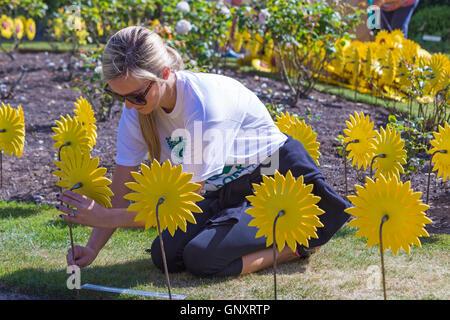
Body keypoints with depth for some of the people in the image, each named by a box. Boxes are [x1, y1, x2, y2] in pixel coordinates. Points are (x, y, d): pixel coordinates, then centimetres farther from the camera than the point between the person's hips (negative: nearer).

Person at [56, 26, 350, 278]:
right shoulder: (137, 108, -12)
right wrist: (92, 248, -23)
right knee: (166, 255, -12)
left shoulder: (205, 105, -34)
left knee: (201, 257, -24)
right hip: (225, 191, 7)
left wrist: (106, 217, -31)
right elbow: (120, 194, -9)